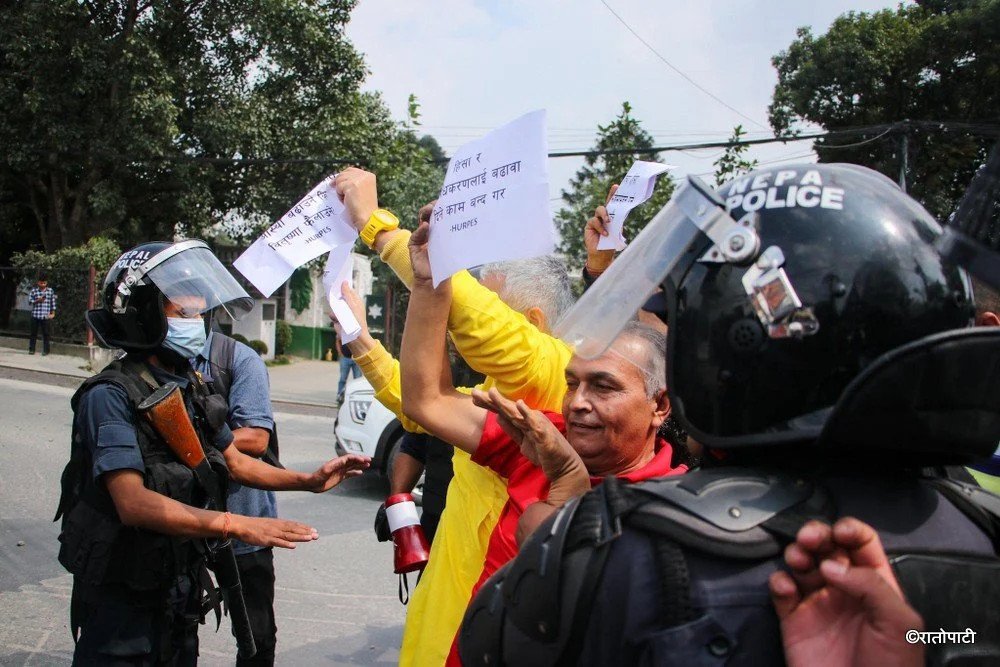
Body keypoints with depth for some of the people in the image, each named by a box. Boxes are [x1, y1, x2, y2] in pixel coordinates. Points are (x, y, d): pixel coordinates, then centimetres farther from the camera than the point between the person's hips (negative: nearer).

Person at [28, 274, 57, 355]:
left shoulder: (50, 291, 5)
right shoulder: (34, 290, 3)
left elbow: (53, 302, 9)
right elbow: (29, 300, 1)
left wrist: (53, 313, 6)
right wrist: (37, 300, -16)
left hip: (45, 316, 0)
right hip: (35, 315, 0)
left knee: (45, 333, 1)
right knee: (33, 333, 6)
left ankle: (45, 350, 8)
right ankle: (31, 349, 14)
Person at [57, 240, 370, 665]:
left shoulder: (192, 388, 5)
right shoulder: (110, 396, -20)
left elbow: (235, 462, 15)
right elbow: (134, 503, -29)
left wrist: (310, 481, 6)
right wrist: (235, 525, -36)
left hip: (179, 586, 7)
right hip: (121, 595, -7)